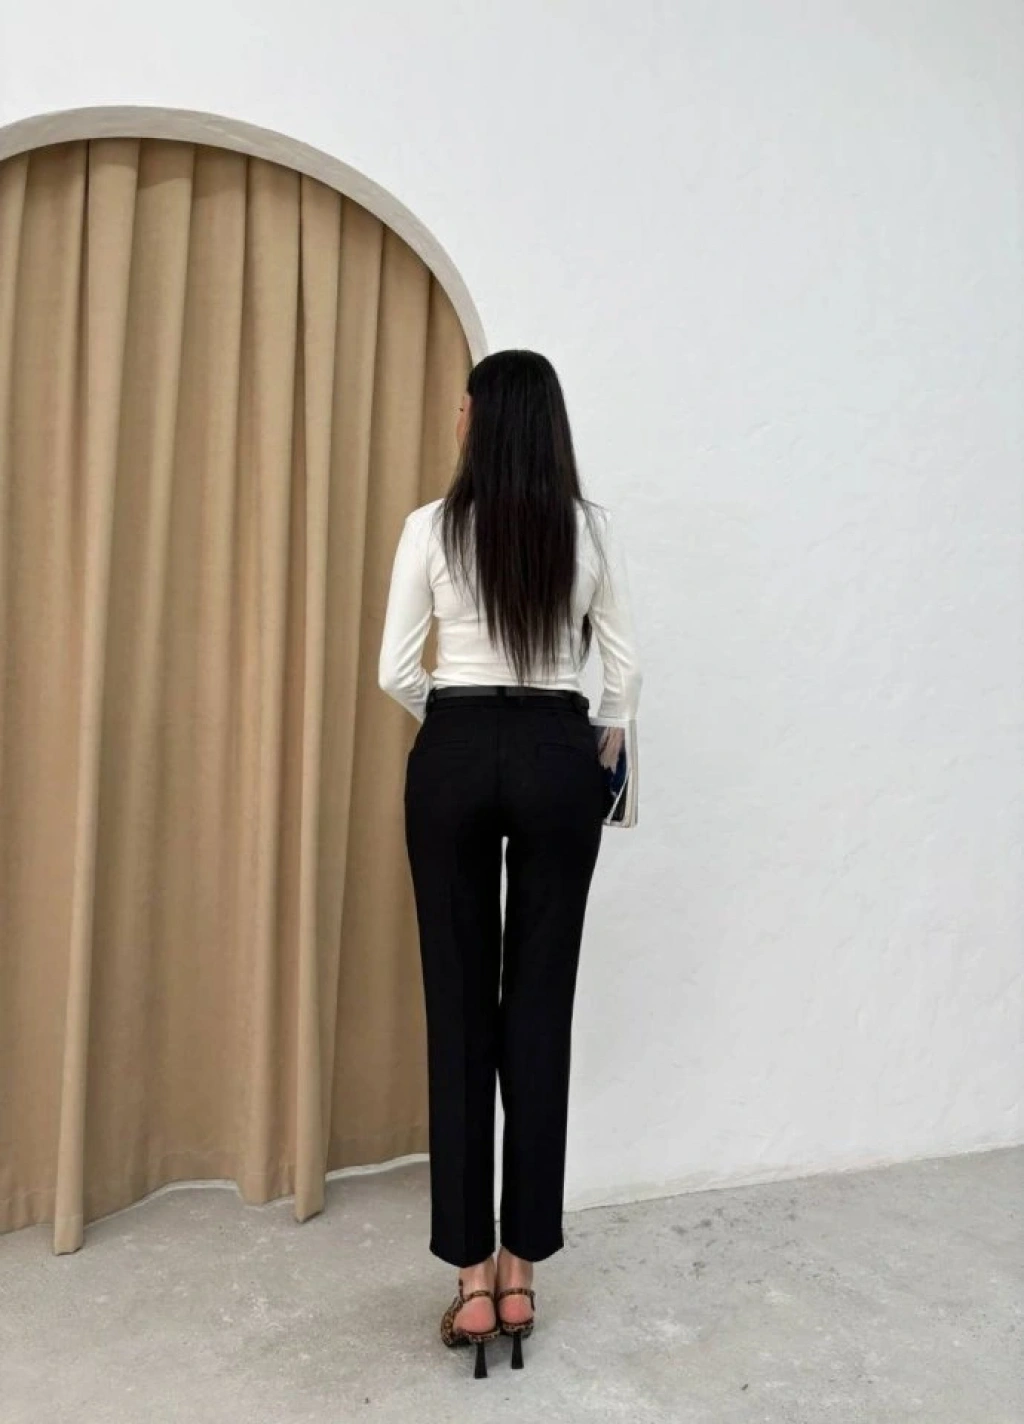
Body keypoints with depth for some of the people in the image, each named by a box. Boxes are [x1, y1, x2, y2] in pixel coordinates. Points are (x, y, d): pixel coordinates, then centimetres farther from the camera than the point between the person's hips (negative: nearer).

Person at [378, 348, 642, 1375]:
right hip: (557, 760, 1)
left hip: (454, 759, -1)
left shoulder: (433, 527, -2)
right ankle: (520, 1273, 19)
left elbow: (396, 673, -2)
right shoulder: (590, 529, 2)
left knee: (459, 1006, 6)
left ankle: (472, 1279, 15)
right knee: (541, 1004, 8)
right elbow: (625, 670, 5)